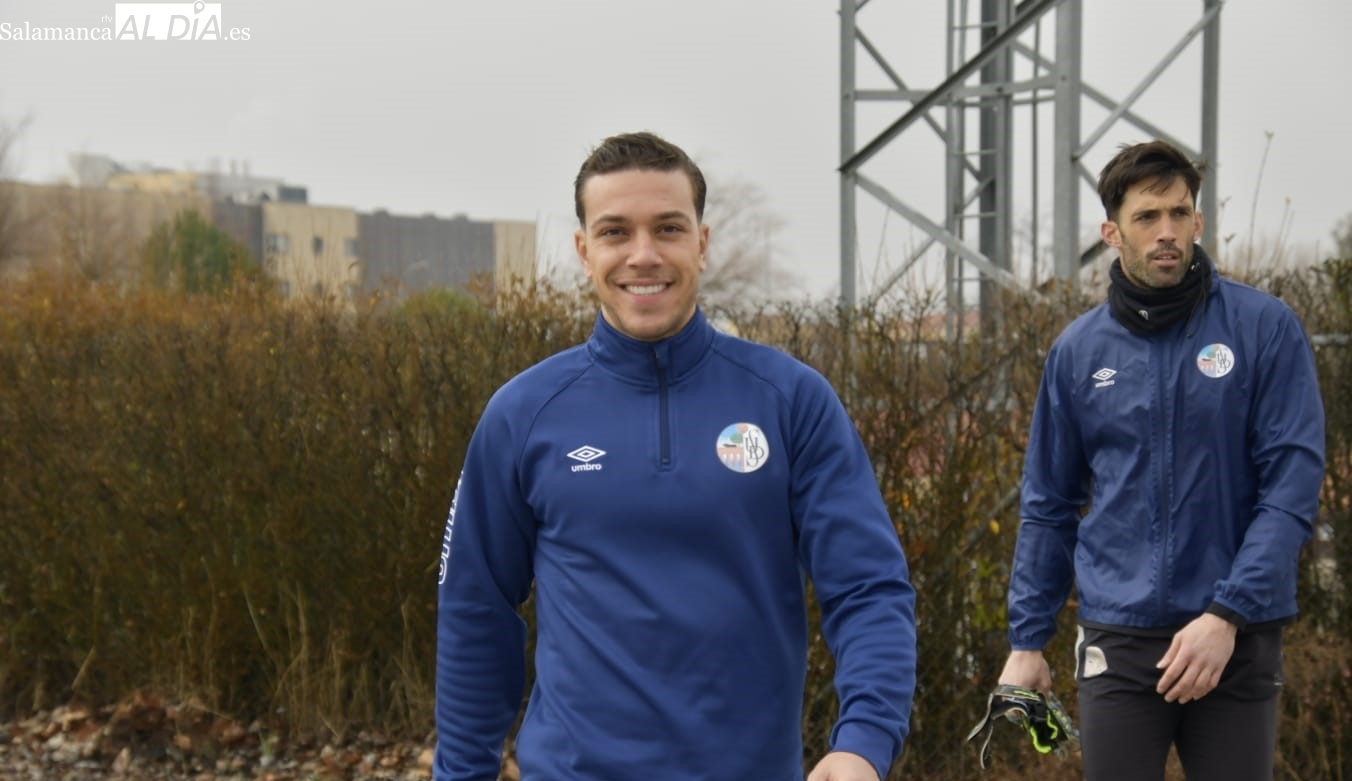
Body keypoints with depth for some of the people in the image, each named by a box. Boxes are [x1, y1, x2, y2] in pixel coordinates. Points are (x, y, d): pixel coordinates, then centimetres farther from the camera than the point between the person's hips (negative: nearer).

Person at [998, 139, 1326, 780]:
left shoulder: (1265, 328, -4)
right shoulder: (1078, 350, 4)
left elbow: (1292, 482, -9)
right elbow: (1048, 505, 9)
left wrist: (1227, 615, -16)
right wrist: (1027, 639, 6)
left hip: (1237, 637, -1)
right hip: (1117, 639, 2)